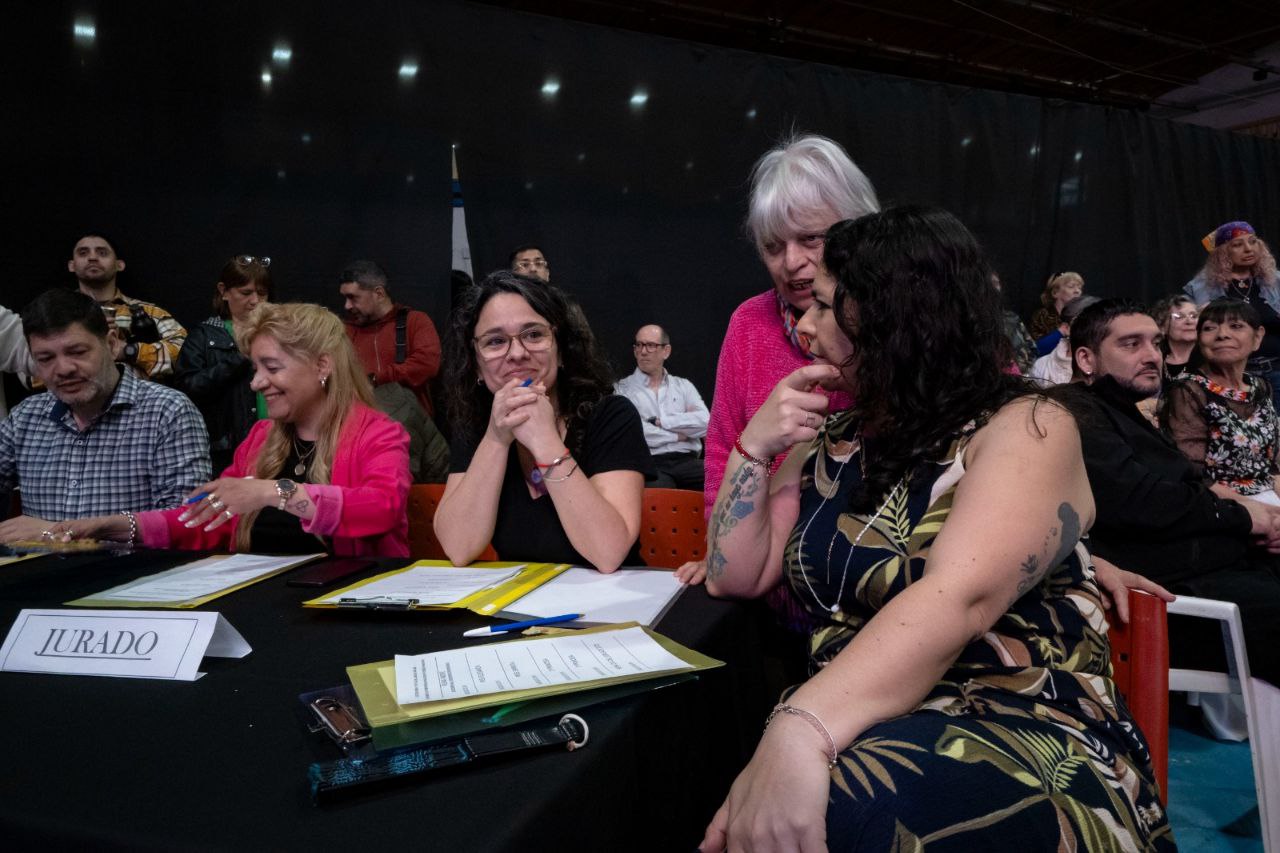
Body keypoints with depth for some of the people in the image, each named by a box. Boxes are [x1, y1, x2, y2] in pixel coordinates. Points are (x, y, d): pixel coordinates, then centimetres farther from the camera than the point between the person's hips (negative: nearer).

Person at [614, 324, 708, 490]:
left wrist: (660, 421, -1)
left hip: (687, 461, 4)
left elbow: (704, 422, 3)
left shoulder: (683, 386, 20)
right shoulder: (622, 389, 11)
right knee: (659, 487, -40)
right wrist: (679, 435, 1)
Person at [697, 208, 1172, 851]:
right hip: (853, 730, 4)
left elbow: (956, 601, -24)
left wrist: (799, 730, -37)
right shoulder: (831, 437, 12)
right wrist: (754, 448, -2)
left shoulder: (1027, 429, -7)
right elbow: (737, 577, 12)